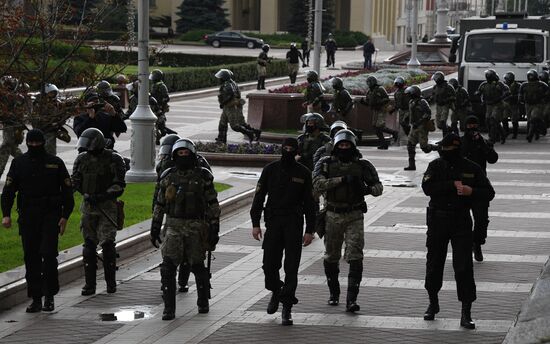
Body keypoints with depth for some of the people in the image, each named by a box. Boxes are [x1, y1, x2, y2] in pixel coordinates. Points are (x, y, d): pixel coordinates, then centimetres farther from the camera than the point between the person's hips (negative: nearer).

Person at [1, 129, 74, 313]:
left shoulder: (56, 163, 5)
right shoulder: (18, 163, 9)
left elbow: (67, 191, 5)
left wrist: (65, 216, -4)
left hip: (50, 215, -2)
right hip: (27, 217, 2)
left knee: (49, 255, -12)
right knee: (31, 258, 3)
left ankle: (49, 297, -2)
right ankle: (36, 299, 10)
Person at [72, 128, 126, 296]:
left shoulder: (114, 160, -7)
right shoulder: (81, 159, 6)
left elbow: (119, 186, -8)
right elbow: (75, 182, 12)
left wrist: (101, 197, -18)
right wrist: (87, 196, -4)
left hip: (107, 205, -4)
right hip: (88, 206, 4)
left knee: (107, 243, -10)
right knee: (89, 244, 3)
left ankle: (111, 282, 4)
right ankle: (90, 284, 7)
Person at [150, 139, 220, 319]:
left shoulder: (203, 177, -2)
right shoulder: (168, 177, 5)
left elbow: (213, 205, -2)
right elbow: (159, 205, 13)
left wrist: (214, 230, -7)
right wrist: (154, 229, 11)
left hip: (196, 228, -1)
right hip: (174, 228, 1)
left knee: (198, 266, 8)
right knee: (168, 267, -12)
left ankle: (203, 301, 32)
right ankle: (169, 308, -8)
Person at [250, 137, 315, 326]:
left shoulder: (303, 173, 3)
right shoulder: (270, 170, 4)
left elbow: (309, 203, 4)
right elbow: (259, 197, 6)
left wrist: (309, 230, -1)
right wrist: (255, 223, -1)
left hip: (294, 225, -1)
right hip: (273, 223, 1)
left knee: (291, 268, -5)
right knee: (269, 265, 1)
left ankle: (287, 308, -1)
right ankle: (276, 292, 30)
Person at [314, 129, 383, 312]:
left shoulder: (363, 166, 2)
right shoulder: (325, 164, 0)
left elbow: (378, 186, 2)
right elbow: (318, 185, -15)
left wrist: (368, 189, -21)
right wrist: (342, 180, -22)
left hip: (355, 216, -1)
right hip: (333, 216, 1)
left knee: (355, 257, -11)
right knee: (331, 257, 12)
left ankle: (351, 300, -14)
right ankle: (334, 293, 32)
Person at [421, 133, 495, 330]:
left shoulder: (472, 169, 0)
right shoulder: (436, 166, 2)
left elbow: (489, 193, 1)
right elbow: (427, 187, -14)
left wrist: (471, 191, -18)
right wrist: (452, 185, -20)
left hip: (461, 222, -2)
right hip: (437, 220, 2)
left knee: (464, 267, -9)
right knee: (434, 265, 12)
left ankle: (466, 314, -6)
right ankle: (433, 303, 34)